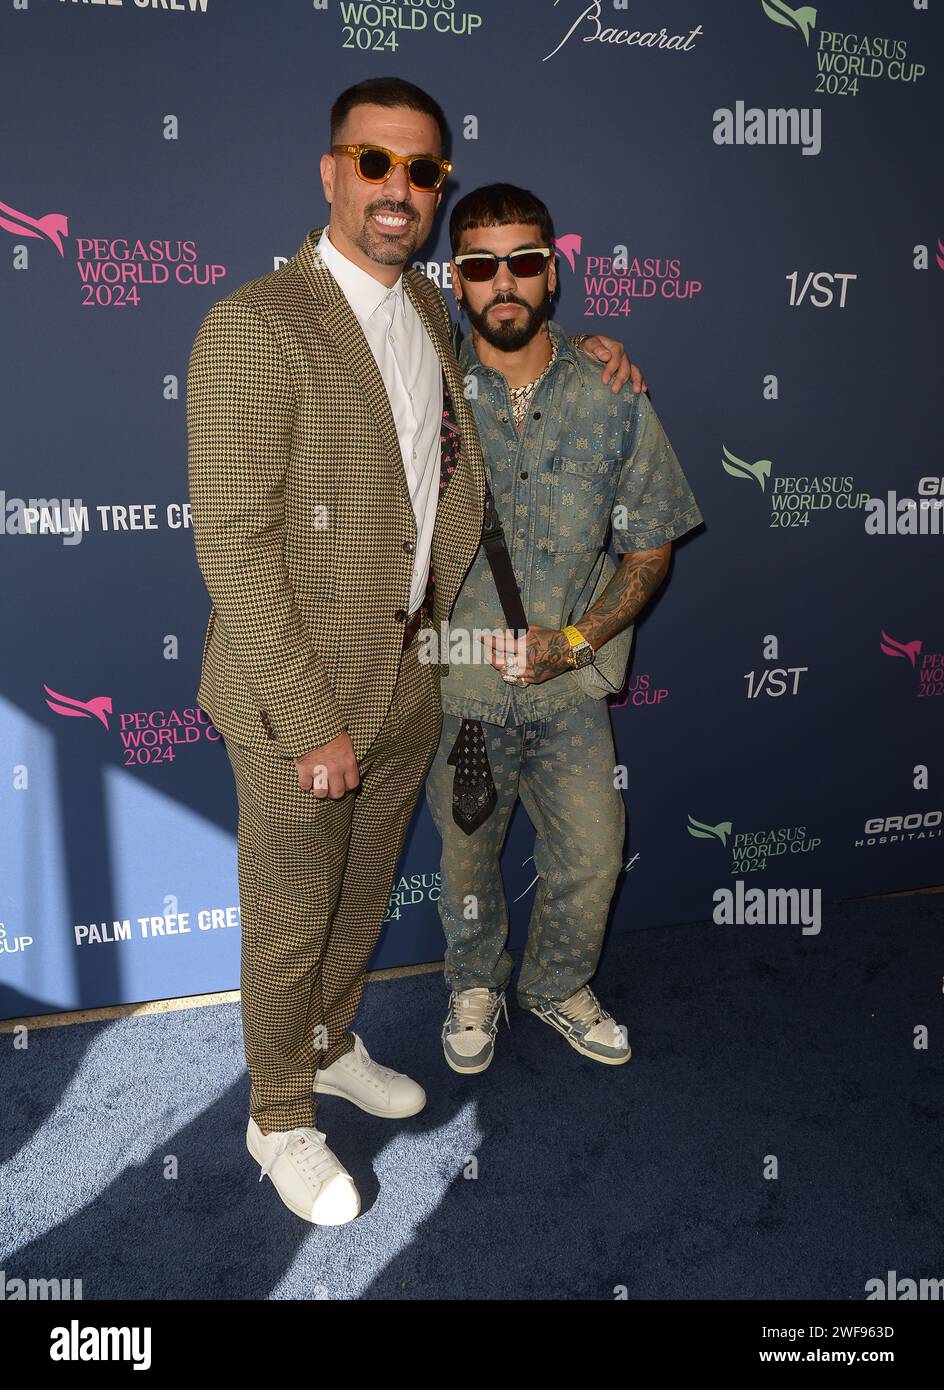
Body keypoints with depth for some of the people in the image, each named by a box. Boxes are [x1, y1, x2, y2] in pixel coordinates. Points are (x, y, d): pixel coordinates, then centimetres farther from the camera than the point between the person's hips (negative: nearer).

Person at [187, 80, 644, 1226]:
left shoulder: (429, 308, 7)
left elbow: (488, 332, 32)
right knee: (288, 920, 11)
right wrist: (312, 719, -20)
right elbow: (234, 545, -20)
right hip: (300, 698, -7)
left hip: (410, 680, 7)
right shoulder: (252, 327, -18)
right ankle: (280, 1119, 35)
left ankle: (330, 1045, 49)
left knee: (363, 898, 24)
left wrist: (573, 346, 14)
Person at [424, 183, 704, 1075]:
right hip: (459, 687, -1)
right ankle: (476, 985, 44)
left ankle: (558, 985, 40)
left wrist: (576, 640, -13)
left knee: (591, 859, 9)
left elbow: (650, 547, 0)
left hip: (570, 684, 1)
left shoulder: (612, 400, -4)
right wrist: (436, 643, -13)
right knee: (465, 859, 15)